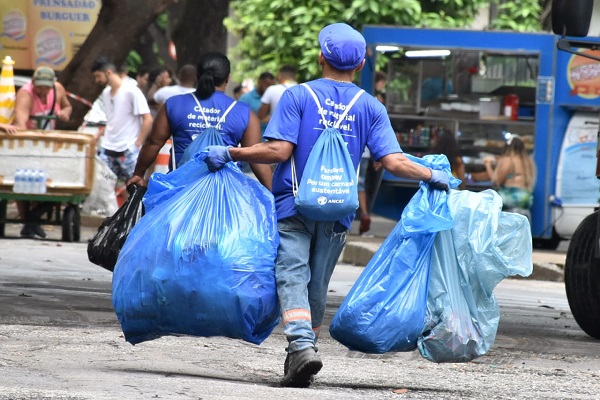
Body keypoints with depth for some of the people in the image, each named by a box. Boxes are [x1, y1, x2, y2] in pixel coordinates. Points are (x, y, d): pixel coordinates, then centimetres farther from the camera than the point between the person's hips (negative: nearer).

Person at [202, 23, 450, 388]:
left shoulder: (298, 96, -4)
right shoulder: (371, 107, 3)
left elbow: (278, 150, -13)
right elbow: (394, 161, -4)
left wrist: (229, 154, -5)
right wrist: (433, 176, 12)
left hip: (294, 206, -3)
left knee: (293, 275, -9)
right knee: (318, 284, 13)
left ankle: (302, 345, -30)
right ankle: (301, 354, 19)